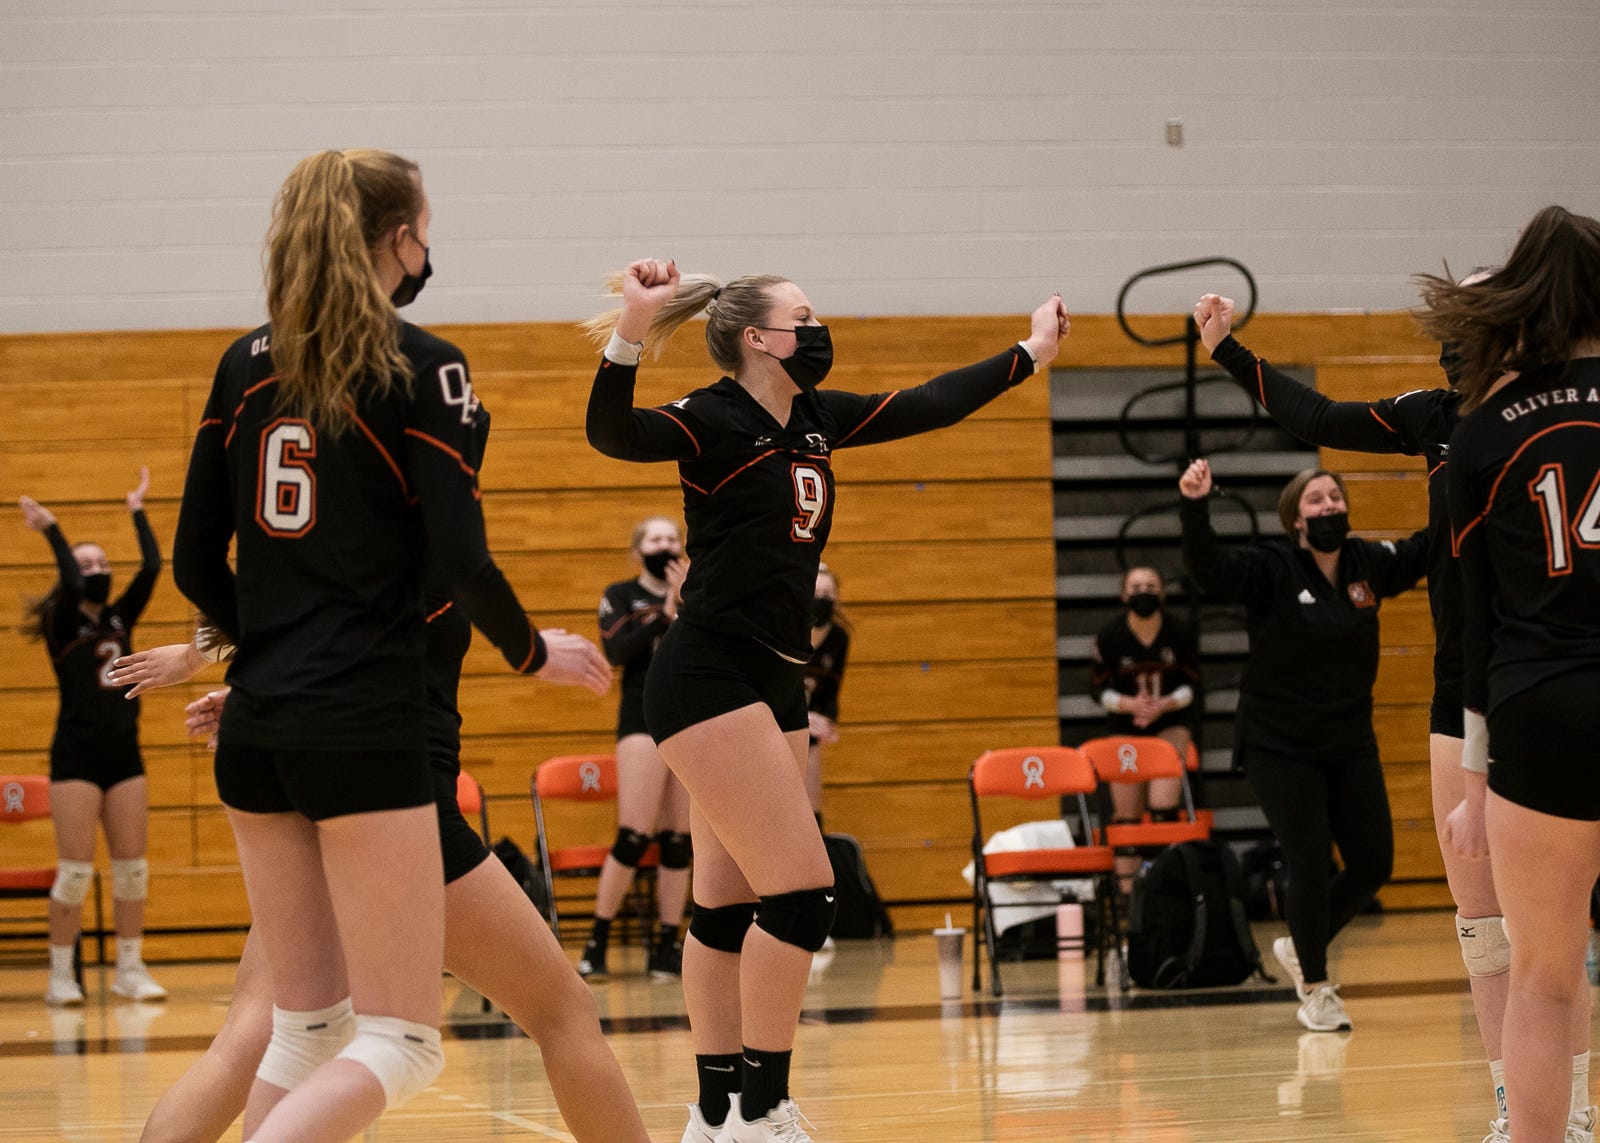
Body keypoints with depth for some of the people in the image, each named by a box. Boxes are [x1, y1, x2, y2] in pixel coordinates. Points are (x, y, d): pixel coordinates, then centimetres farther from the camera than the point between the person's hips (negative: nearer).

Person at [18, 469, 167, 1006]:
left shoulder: (120, 619, 11)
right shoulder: (63, 627, -2)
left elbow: (151, 567, 2)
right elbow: (71, 583, -21)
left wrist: (138, 512, 6)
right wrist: (50, 529, -14)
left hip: (124, 754, 5)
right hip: (76, 755, -5)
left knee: (132, 866, 4)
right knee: (75, 868, -6)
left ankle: (130, 970, 10)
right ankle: (61, 976, -1)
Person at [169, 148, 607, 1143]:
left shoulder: (245, 367, 10)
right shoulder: (421, 366, -7)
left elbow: (196, 565, 12)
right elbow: (462, 561, -12)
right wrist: (536, 652, 6)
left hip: (255, 728, 7)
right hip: (365, 727, -7)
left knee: (306, 1027, 14)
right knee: (399, 1043, -3)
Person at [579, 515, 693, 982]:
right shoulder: (621, 596, 5)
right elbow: (617, 650, -11)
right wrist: (666, 613, -17)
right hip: (644, 717, -3)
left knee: (679, 840, 3)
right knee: (634, 836, -12)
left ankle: (667, 946, 8)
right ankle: (596, 943, -4)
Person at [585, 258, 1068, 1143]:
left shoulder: (813, 421, 11)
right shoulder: (715, 421, -12)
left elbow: (925, 407, 23)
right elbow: (614, 435, -29)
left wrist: (1027, 356, 29)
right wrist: (628, 337, -44)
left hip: (772, 684, 8)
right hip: (708, 679, -8)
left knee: (730, 904, 10)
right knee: (801, 890, -12)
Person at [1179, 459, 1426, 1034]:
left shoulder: (1369, 564, 0)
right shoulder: (1270, 569, -14)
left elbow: (1427, 551, 11)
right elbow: (1208, 566, -29)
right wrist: (1194, 506, -46)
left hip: (1351, 746, 5)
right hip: (1280, 747, -5)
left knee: (1373, 863, 5)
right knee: (1310, 864, -8)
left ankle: (1302, 947, 31)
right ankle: (1315, 988, 12)